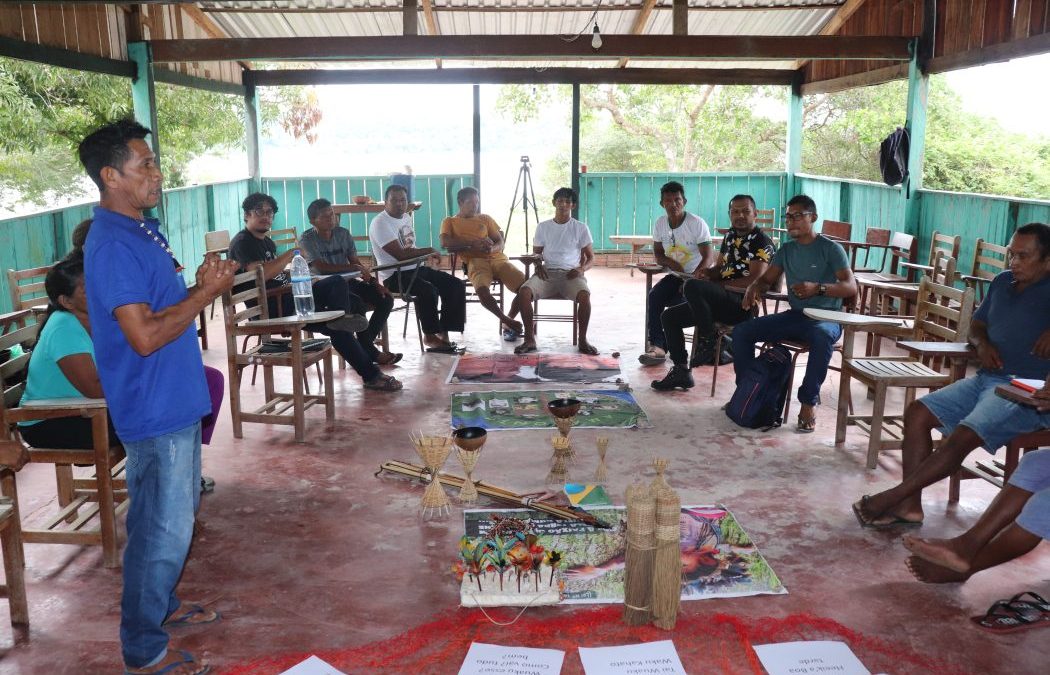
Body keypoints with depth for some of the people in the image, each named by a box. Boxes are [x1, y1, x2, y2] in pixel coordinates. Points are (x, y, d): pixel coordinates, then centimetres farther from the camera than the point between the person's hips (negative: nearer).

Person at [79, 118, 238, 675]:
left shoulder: (141, 229, 10)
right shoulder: (112, 247, -22)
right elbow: (145, 335, -27)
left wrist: (201, 286, 2)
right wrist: (205, 294, -18)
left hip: (178, 400, 10)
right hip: (154, 411, -10)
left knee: (176, 515, 23)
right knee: (163, 530, 0)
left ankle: (161, 604, 41)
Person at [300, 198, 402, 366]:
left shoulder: (343, 233, 7)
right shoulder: (307, 239, -8)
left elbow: (357, 262, 7)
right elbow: (320, 267, -19)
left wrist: (374, 281, -8)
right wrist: (353, 267, -22)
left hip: (347, 282, 6)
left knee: (386, 299, -10)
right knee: (357, 303, -33)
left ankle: (365, 345, -7)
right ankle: (369, 351, -17)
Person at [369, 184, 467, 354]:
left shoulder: (407, 217, 14)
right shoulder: (380, 223, -13)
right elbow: (400, 254, -21)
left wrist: (426, 255, 0)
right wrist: (429, 251, -12)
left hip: (416, 268, 9)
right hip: (395, 275, -9)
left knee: (457, 286, -5)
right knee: (428, 290, -34)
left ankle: (443, 333, -4)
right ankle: (430, 337, -15)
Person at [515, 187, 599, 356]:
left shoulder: (580, 228, 6)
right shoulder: (543, 227, 12)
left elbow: (591, 257, 9)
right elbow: (536, 253, 18)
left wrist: (582, 269, -12)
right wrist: (538, 265, -6)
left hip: (571, 274, -2)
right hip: (547, 273, 2)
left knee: (584, 295, -36)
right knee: (523, 291, -29)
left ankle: (583, 340, -17)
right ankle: (530, 339, -17)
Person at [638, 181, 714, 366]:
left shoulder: (697, 223, -13)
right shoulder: (660, 223, 4)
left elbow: (708, 257, -17)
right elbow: (658, 253, 12)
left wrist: (695, 275, -35)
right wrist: (670, 262, -12)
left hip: (696, 277, -5)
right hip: (675, 275, 5)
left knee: (677, 302, -29)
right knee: (654, 296, -23)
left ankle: (659, 346, -12)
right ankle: (657, 345, -24)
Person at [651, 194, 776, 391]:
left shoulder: (762, 242, -7)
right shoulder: (730, 237, 17)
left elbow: (755, 281, -17)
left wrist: (716, 284, -14)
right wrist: (704, 273, 2)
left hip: (744, 305, -9)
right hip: (723, 302, 9)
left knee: (692, 287, -32)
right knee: (669, 316, 3)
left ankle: (708, 343, -17)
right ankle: (681, 371, 5)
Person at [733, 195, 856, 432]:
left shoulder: (831, 249, -4)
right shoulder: (786, 250, 14)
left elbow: (851, 287, -13)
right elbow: (766, 279, 17)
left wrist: (817, 288, -32)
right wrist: (753, 288, -9)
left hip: (826, 317, -6)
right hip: (794, 315, 6)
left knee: (822, 336, -42)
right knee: (741, 331, -11)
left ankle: (808, 403, -29)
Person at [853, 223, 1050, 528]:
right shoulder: (1002, 282, 17)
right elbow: (977, 324, 25)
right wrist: (982, 343, 3)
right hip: (986, 378, 8)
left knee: (961, 438, -27)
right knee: (917, 413, -7)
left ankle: (892, 497, -20)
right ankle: (910, 505, -9)